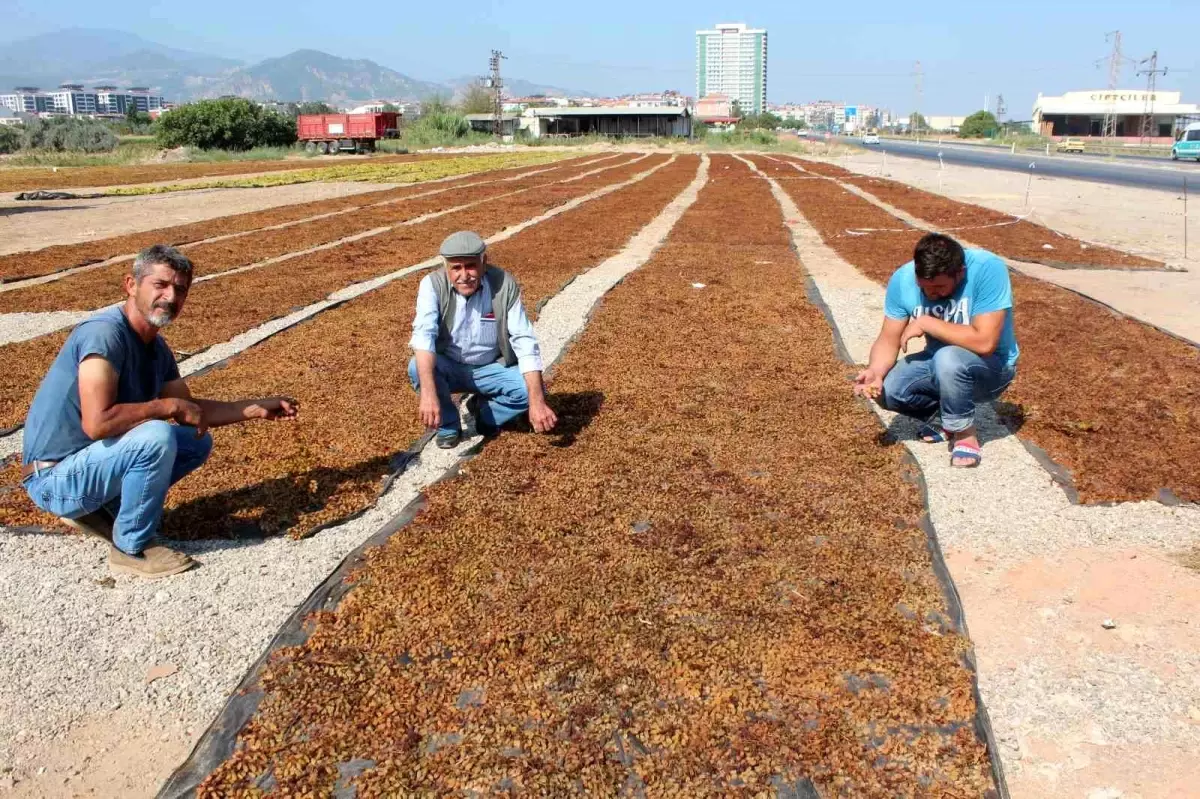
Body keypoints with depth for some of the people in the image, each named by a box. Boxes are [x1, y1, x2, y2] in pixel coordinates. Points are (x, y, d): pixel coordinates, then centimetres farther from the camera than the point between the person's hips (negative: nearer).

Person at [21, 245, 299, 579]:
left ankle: (98, 508, 11)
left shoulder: (156, 347, 3)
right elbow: (97, 422, -34)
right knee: (156, 437, -30)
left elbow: (190, 411, 13)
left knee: (197, 442, 10)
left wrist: (258, 408, 7)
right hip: (55, 478, -9)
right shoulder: (104, 333, -24)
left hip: (93, 459, 9)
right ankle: (131, 549, -10)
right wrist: (170, 405, -22)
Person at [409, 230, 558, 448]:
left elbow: (525, 342, -21)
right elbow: (424, 335, -35)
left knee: (529, 389, -25)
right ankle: (448, 425, -3)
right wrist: (428, 393, -51)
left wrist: (537, 402, -32)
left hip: (490, 369, 1)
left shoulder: (504, 285, -20)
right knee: (418, 368, -31)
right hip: (449, 368, -1)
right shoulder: (433, 285, -21)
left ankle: (485, 414, 8)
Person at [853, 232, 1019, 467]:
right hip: (940, 364, 5)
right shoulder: (903, 279, -16)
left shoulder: (987, 269, -29)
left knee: (948, 360, -36)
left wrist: (926, 323, -30)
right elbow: (889, 340, -12)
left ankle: (965, 433, -10)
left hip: (992, 367, -5)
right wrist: (875, 371, -32)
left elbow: (984, 342, -36)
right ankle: (946, 416, 9)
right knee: (887, 390, -20)